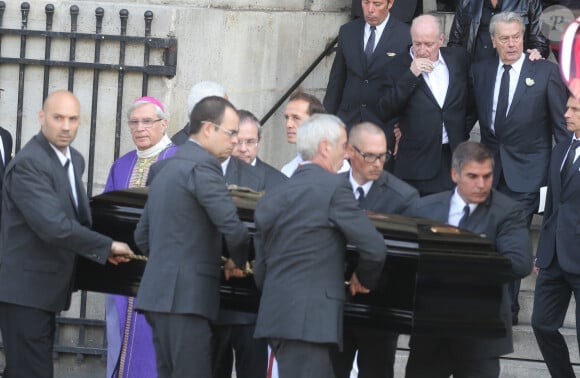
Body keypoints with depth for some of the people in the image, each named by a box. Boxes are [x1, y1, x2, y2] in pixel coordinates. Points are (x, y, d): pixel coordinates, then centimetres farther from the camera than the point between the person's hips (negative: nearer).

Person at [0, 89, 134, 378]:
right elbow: (53, 226, -25)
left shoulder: (74, 160, 13)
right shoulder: (27, 165, -18)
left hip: (47, 288, 9)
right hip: (25, 291, -9)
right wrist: (107, 247, -19)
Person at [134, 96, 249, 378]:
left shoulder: (165, 167, 19)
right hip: (186, 296, -10)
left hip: (159, 292, 10)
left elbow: (142, 236, 23)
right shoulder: (203, 165, -10)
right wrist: (238, 261, 0)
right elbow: (232, 227, -18)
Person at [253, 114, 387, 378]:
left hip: (274, 317, 8)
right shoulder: (334, 188, -7)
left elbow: (260, 270, 16)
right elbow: (374, 249, -8)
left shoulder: (270, 198, 14)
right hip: (308, 321, -8)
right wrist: (364, 281, 11)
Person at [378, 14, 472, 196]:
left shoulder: (458, 58, 7)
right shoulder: (399, 66, 0)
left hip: (455, 157, 2)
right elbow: (385, 111, -10)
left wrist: (464, 130, 11)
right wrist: (411, 75, -16)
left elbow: (470, 100, 22)